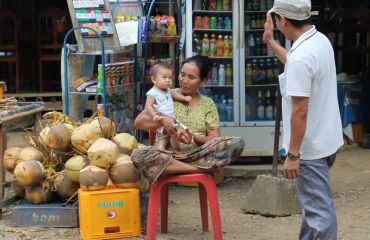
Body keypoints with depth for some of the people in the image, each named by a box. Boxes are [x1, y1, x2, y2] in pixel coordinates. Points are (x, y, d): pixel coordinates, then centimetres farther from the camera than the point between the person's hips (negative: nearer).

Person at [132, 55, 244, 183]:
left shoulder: (208, 104, 14)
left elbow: (215, 140, 7)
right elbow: (138, 122, 4)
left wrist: (195, 138, -13)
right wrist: (162, 119, -14)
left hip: (198, 155, 0)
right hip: (168, 156, 0)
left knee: (237, 143, -24)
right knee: (138, 155, -35)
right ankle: (205, 168, -28)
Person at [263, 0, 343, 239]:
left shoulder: (300, 56, -26)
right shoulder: (320, 40, 4)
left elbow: (300, 111, -26)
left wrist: (292, 154, -20)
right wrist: (270, 41, 34)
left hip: (311, 146, -10)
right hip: (325, 139, 10)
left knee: (319, 210, -3)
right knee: (313, 202, 23)